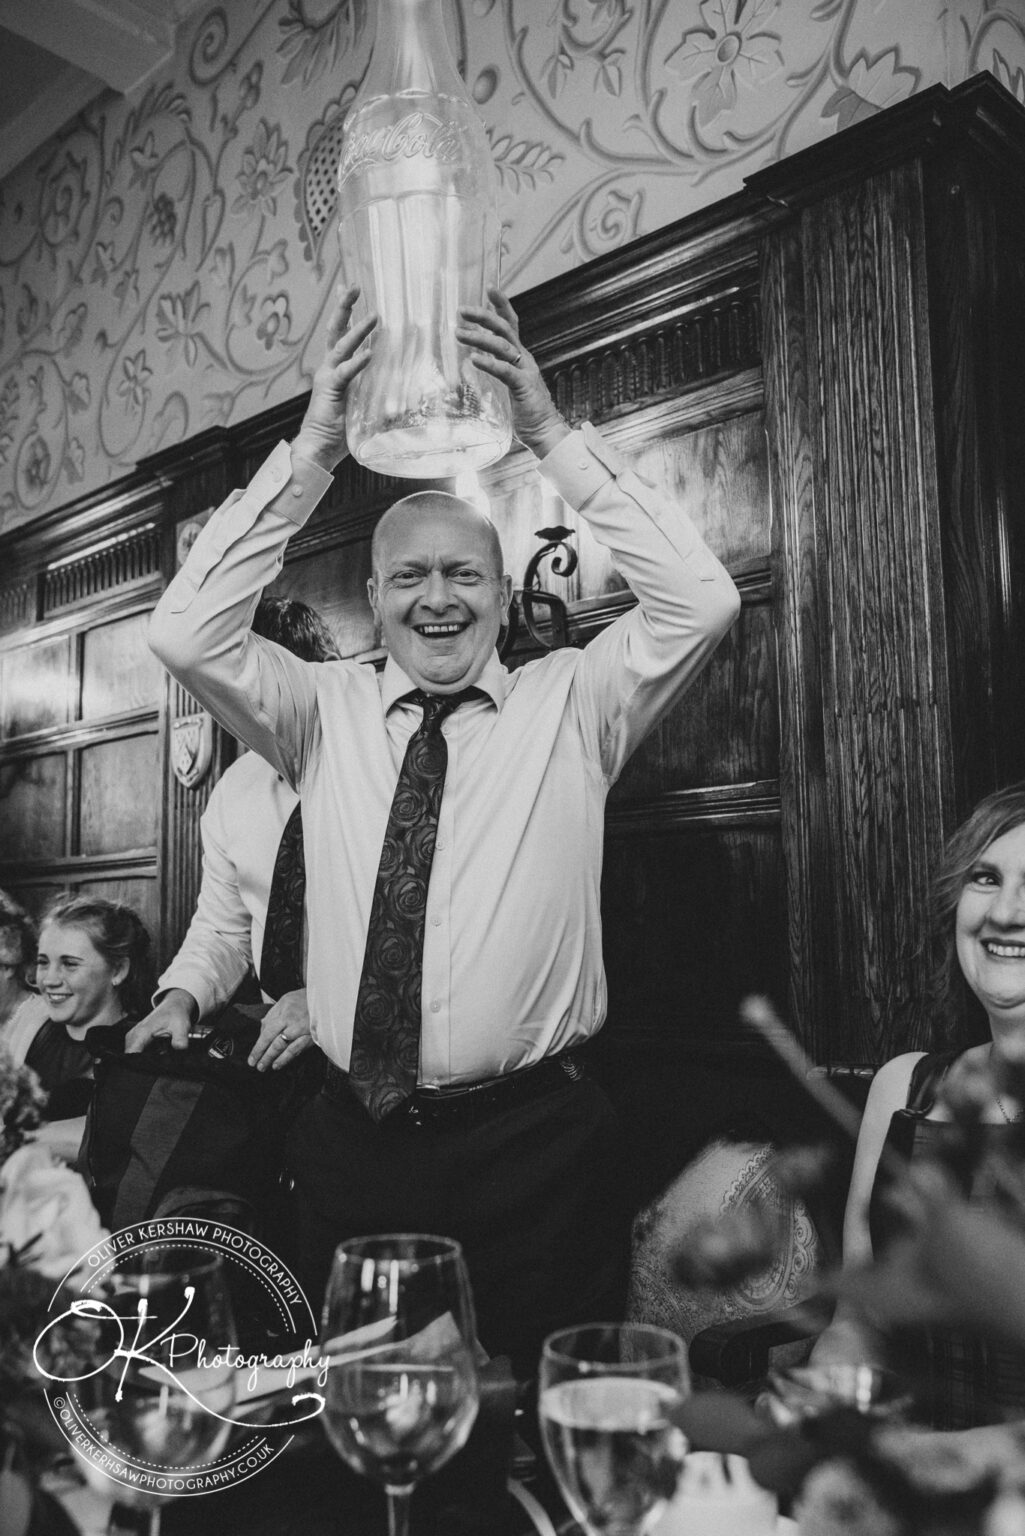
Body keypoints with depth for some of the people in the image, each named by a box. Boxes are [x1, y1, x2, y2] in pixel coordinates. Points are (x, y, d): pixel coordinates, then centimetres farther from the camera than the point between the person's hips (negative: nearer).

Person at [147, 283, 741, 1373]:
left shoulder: (572, 704, 2)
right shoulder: (324, 714, 7)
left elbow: (700, 601, -11)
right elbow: (185, 631, -6)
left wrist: (551, 438, -12)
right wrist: (311, 453, -11)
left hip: (532, 1147, -1)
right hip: (351, 1145, 2)